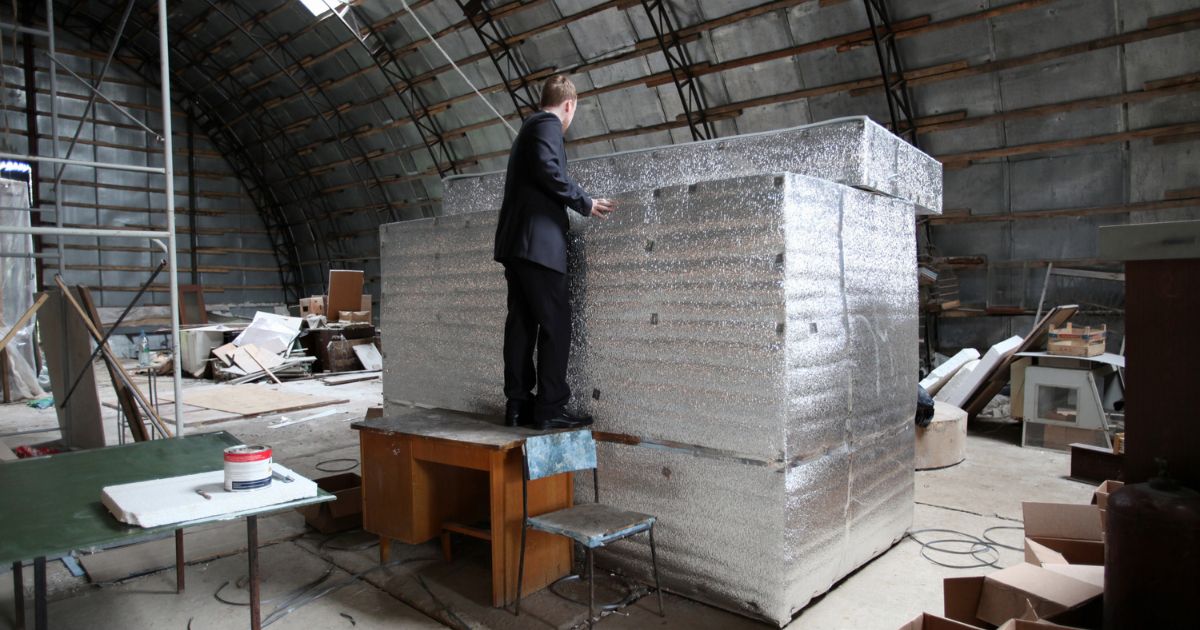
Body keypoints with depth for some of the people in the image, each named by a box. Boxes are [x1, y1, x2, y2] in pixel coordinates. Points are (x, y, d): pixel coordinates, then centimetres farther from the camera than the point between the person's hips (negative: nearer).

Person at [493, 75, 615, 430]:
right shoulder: (548, 124, -2)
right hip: (538, 241, -10)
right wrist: (585, 203, -10)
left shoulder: (529, 127, 26)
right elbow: (548, 170, -19)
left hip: (516, 241, 10)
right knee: (555, 323, -8)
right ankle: (550, 409, -7)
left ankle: (519, 405, 10)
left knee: (521, 323, 7)